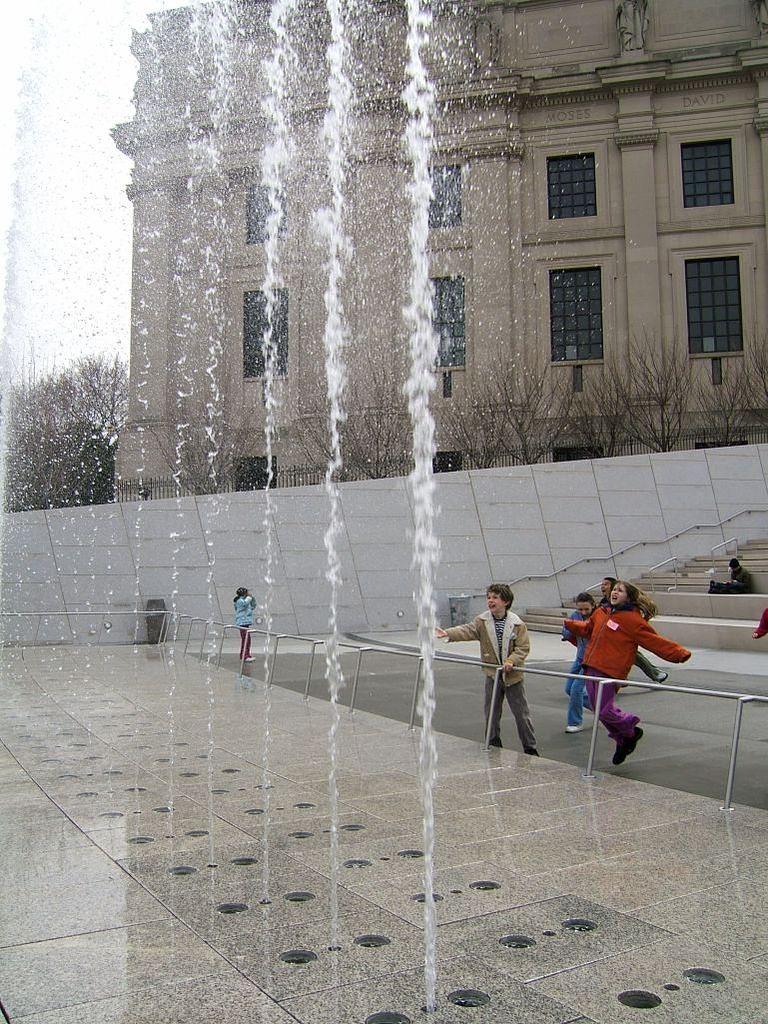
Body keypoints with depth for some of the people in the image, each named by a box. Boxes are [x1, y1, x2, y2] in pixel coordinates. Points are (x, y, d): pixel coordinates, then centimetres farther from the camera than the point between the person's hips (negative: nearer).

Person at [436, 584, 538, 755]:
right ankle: (493, 747, 27)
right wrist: (448, 633, -36)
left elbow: (523, 648, -9)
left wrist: (511, 661, -25)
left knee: (522, 714, 6)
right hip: (492, 675, 3)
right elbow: (467, 630, -18)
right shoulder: (482, 621, -4)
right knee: (491, 714, 12)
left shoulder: (517, 624, -9)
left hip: (513, 675, -2)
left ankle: (530, 749, 18)